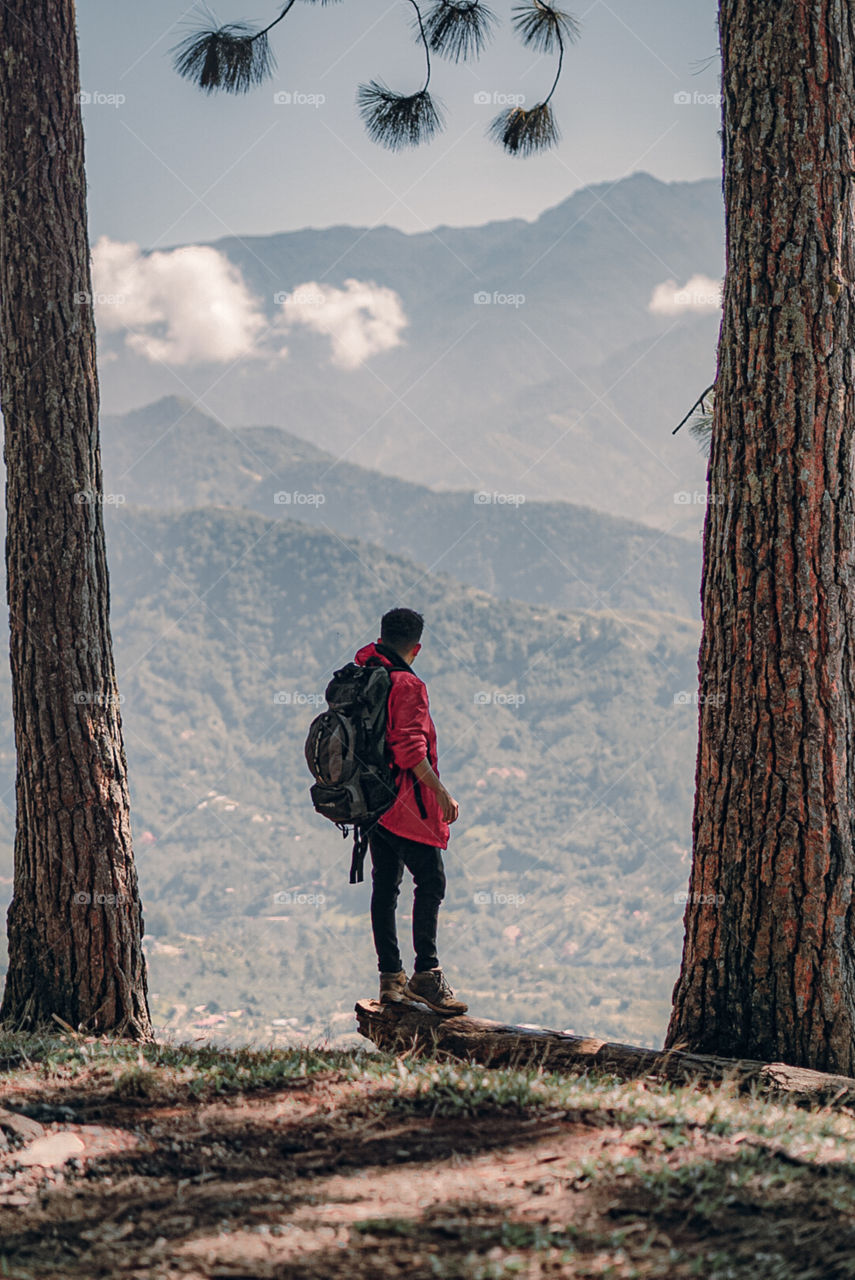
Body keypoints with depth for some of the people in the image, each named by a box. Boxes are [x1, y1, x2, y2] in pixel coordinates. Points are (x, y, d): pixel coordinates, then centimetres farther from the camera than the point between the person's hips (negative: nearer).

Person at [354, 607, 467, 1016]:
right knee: (430, 882, -5)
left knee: (385, 885, 12)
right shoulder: (407, 686, -16)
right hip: (405, 800, -8)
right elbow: (410, 750, -22)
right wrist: (441, 793, -18)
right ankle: (425, 974, -9)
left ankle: (390, 977, 13)